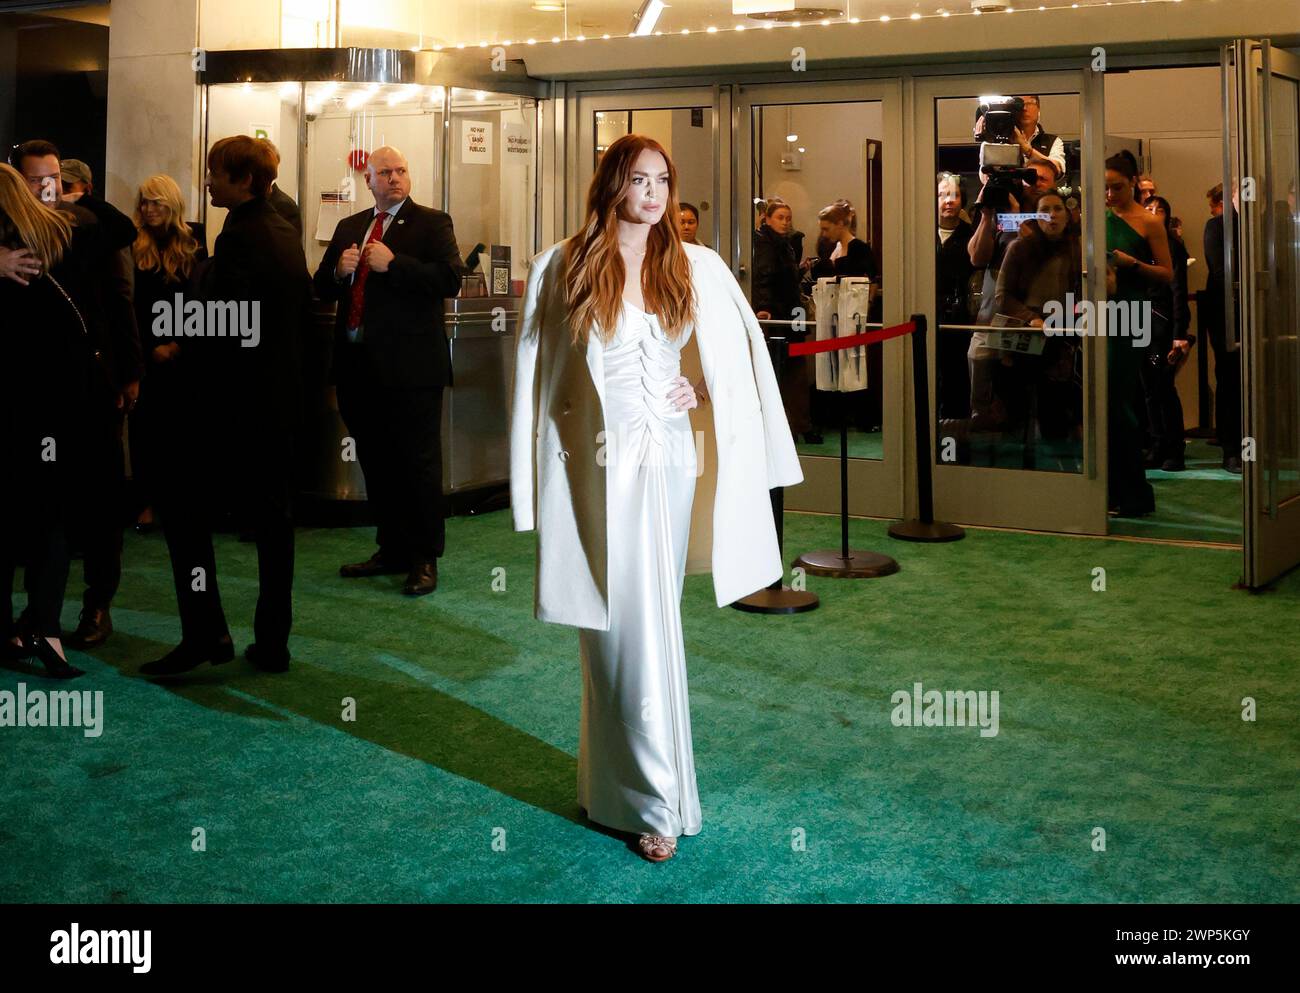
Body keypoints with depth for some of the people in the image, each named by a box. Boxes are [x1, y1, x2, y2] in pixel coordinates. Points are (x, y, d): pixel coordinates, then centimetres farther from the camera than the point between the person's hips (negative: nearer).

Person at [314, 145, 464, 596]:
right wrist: (339, 270, -4)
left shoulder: (432, 223, -1)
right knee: (376, 463, 12)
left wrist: (392, 264, -18)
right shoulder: (349, 228, 17)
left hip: (409, 365, -6)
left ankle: (425, 560, 5)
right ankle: (392, 550, 23)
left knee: (418, 463, -1)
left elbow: (450, 279, -14)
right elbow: (322, 288, 17)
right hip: (359, 365, 6)